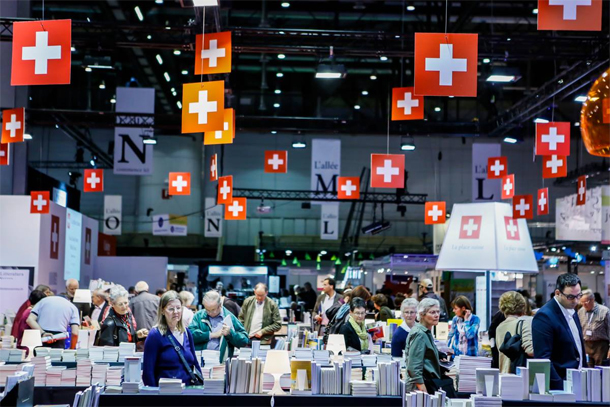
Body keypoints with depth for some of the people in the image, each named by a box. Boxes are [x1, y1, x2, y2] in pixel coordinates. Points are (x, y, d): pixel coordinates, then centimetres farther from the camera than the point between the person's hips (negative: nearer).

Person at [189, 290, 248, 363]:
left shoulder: (230, 318, 7)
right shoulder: (199, 316, 9)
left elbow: (244, 341, 6)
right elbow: (190, 334, -8)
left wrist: (230, 333, -10)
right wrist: (212, 335, -7)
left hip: (222, 363, 0)